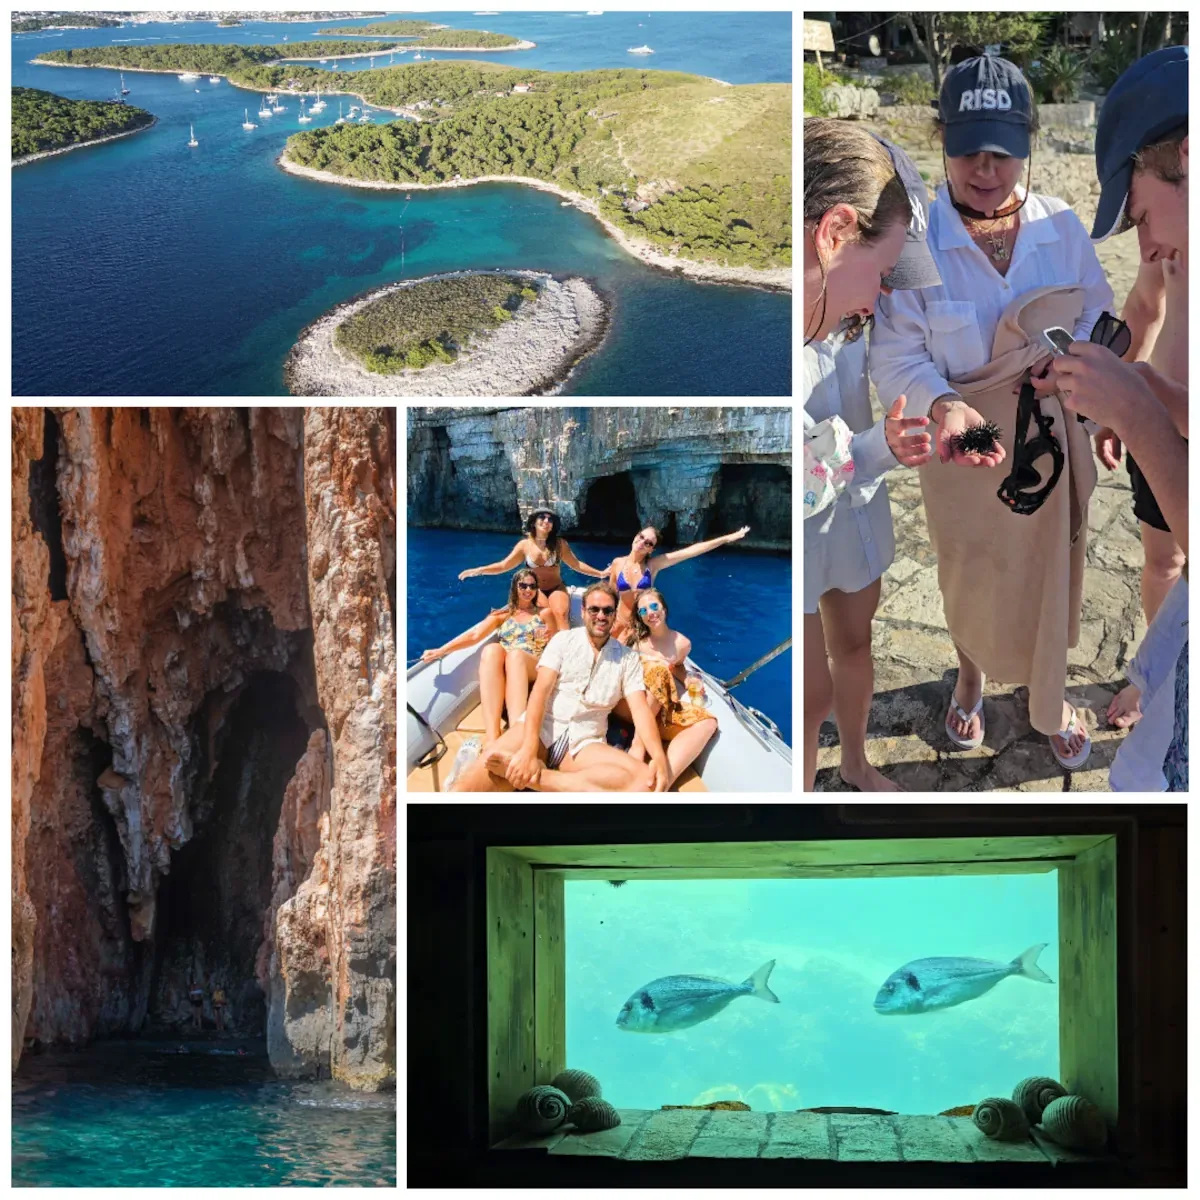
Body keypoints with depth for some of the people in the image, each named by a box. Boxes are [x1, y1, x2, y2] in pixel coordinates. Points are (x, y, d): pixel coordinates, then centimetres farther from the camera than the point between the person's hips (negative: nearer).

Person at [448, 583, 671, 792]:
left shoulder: (628, 659, 12)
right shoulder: (564, 640, 9)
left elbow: (640, 709, 0)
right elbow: (540, 690, -4)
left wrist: (659, 757, -22)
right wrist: (529, 749, -21)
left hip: (584, 742, 3)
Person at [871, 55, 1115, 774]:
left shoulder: (1062, 226, -11)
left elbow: (1101, 317, 3)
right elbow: (898, 358, -18)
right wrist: (945, 405, -37)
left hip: (1052, 437, 2)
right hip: (965, 444, -2)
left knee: (1051, 575, 18)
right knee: (970, 582, 20)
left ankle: (1052, 697, 45)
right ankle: (972, 677, 52)